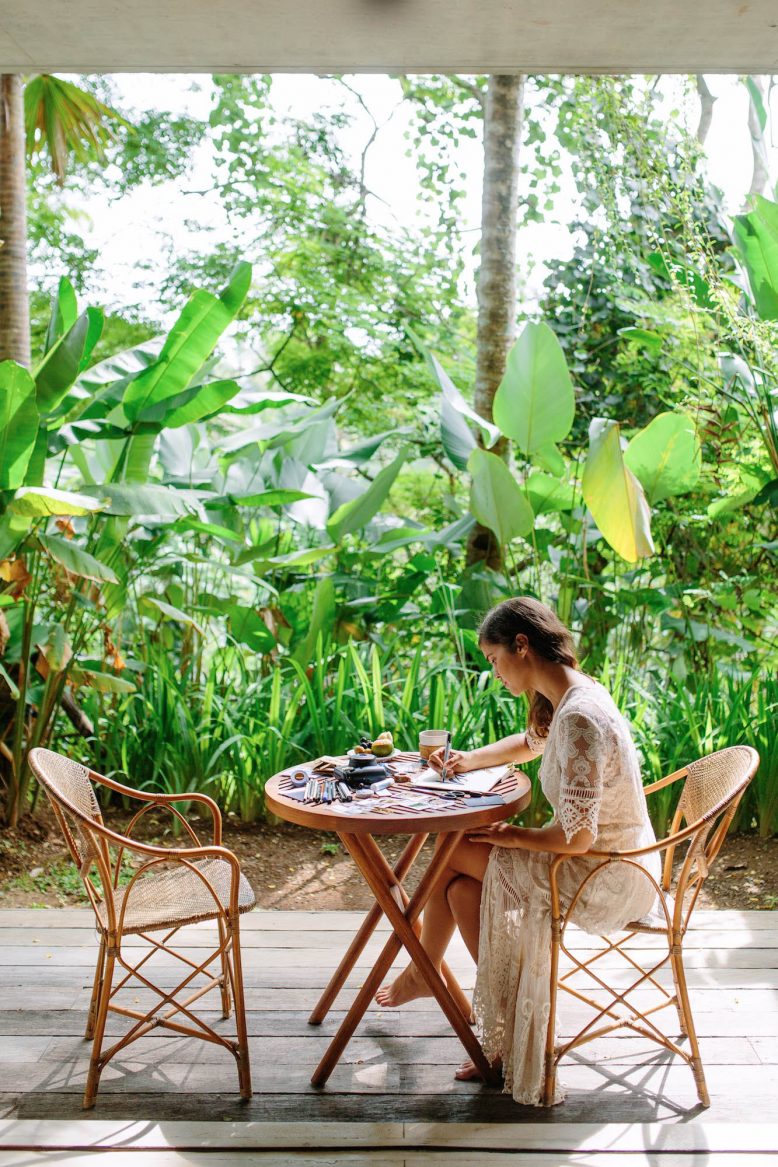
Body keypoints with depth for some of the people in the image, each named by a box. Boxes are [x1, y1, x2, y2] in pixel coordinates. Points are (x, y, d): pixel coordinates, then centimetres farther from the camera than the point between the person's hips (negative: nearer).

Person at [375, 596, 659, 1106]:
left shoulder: (579, 718, -27)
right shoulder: (569, 697, 3)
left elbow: (577, 836, -29)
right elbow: (530, 742, 27)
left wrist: (513, 836, -12)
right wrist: (472, 759, 13)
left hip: (611, 880, -9)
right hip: (614, 865, 9)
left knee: (454, 851, -4)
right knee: (462, 887, 4)